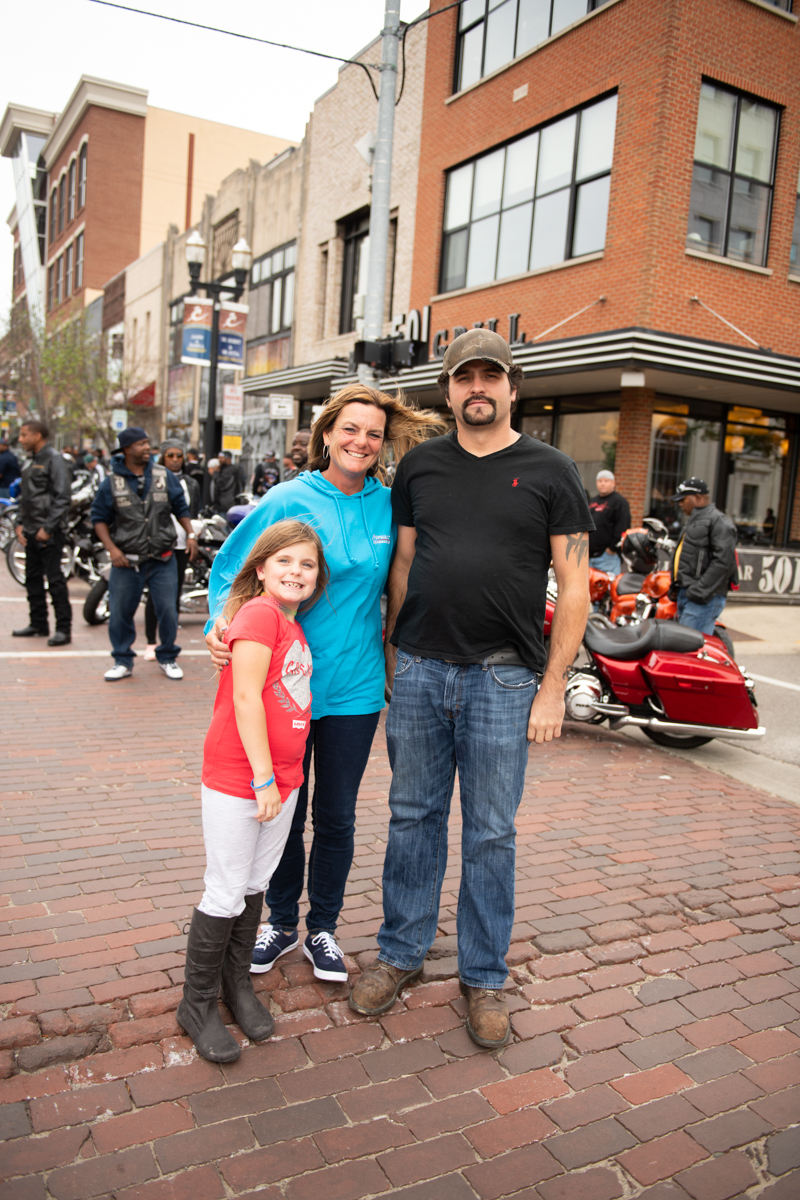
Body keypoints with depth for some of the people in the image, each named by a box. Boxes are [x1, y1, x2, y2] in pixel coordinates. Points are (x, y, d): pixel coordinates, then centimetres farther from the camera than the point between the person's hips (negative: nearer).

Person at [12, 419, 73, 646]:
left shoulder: (55, 459, -10)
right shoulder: (30, 462, 17)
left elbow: (62, 498, -16)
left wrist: (48, 528, -19)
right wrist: (21, 524, 12)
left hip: (49, 533, -9)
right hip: (31, 532, 9)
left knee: (55, 579, -8)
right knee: (33, 579, 13)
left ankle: (63, 628, -5)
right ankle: (38, 624, 23)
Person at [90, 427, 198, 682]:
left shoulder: (164, 476, 4)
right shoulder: (112, 482, -1)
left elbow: (180, 507, 13)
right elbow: (99, 518, 3)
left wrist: (191, 535, 1)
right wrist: (112, 549, -8)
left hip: (162, 560, 1)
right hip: (126, 561, -1)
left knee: (168, 611, 2)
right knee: (120, 613, 4)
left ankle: (167, 658, 21)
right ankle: (123, 661, 21)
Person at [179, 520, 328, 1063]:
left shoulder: (294, 627, 9)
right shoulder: (260, 613, -16)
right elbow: (245, 698, -21)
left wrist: (280, 779, 10)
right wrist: (262, 779, -19)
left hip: (281, 779, 8)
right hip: (236, 781, -8)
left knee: (255, 886, 19)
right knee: (226, 895, 4)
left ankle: (238, 982, 36)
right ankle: (198, 1002, 22)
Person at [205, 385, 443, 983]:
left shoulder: (389, 507, 0)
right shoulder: (288, 501, -7)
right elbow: (229, 571, -3)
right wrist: (219, 624, -20)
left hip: (354, 687, 2)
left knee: (336, 817, 12)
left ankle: (323, 928, 33)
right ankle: (282, 921, 35)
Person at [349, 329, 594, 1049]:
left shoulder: (550, 471, 0)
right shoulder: (420, 467, 9)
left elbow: (574, 585, -1)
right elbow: (403, 565, 14)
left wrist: (553, 685, -6)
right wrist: (392, 653, 10)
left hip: (503, 679, -2)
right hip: (420, 671, 3)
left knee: (490, 833, 8)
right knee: (413, 816, 12)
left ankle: (484, 977, 25)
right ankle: (401, 955, 29)